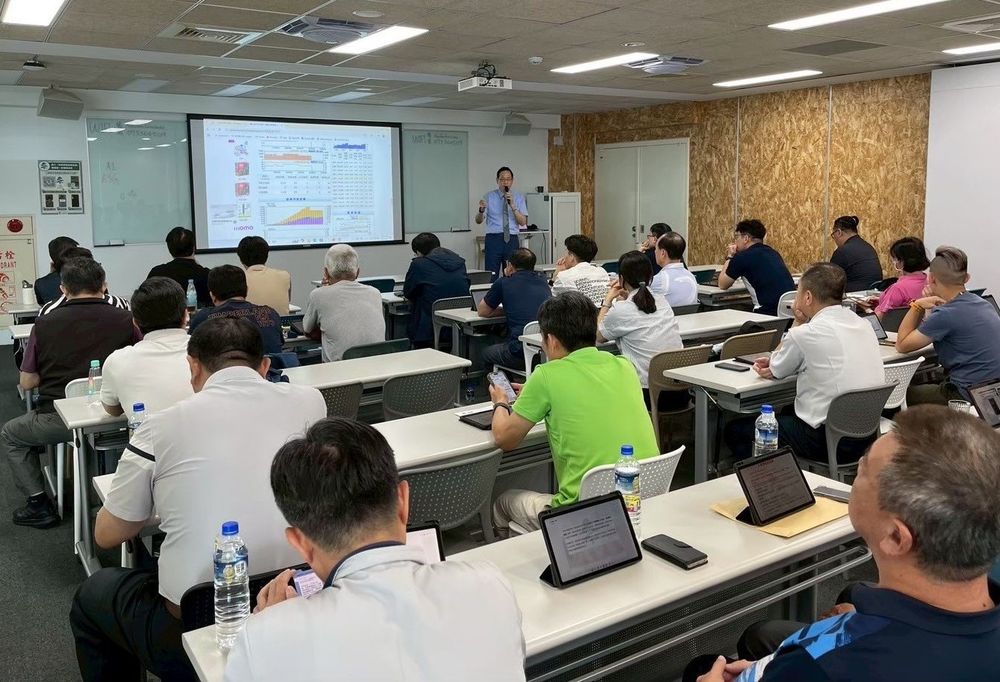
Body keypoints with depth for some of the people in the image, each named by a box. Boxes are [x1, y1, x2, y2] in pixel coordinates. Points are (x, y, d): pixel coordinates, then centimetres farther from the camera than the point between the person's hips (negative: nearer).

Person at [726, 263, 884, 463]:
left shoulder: (805, 334, -17)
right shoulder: (863, 325, 5)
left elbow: (776, 370, 3)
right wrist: (774, 364, 7)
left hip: (828, 441, -8)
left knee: (735, 429, 8)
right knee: (785, 413, 33)